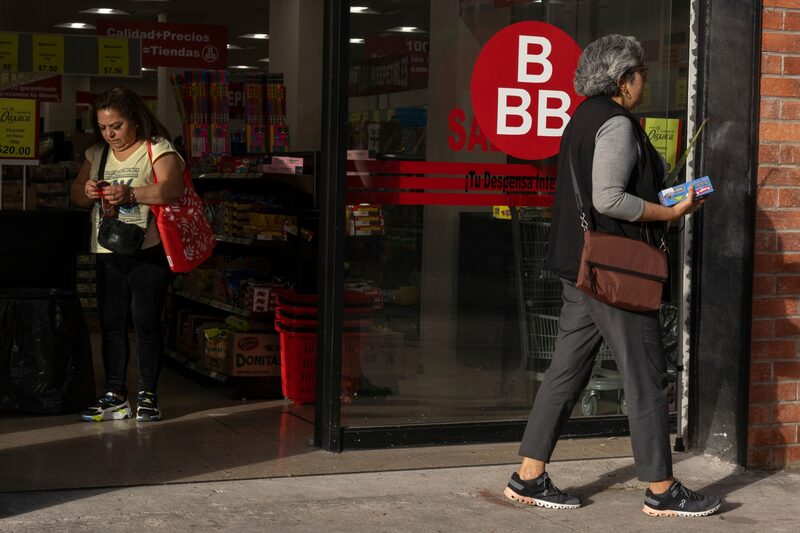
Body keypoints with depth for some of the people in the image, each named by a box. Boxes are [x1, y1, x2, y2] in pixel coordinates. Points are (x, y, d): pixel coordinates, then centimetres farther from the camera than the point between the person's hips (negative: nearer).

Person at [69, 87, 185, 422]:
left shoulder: (158, 149, -6)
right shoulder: (97, 155, 13)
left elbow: (173, 188, -22)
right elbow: (75, 193, 16)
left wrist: (131, 194, -34)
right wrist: (87, 191, -8)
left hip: (147, 252, -6)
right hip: (107, 254, 6)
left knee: (146, 323, -3)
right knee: (111, 324, 7)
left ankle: (147, 395, 5)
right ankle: (115, 395, 14)